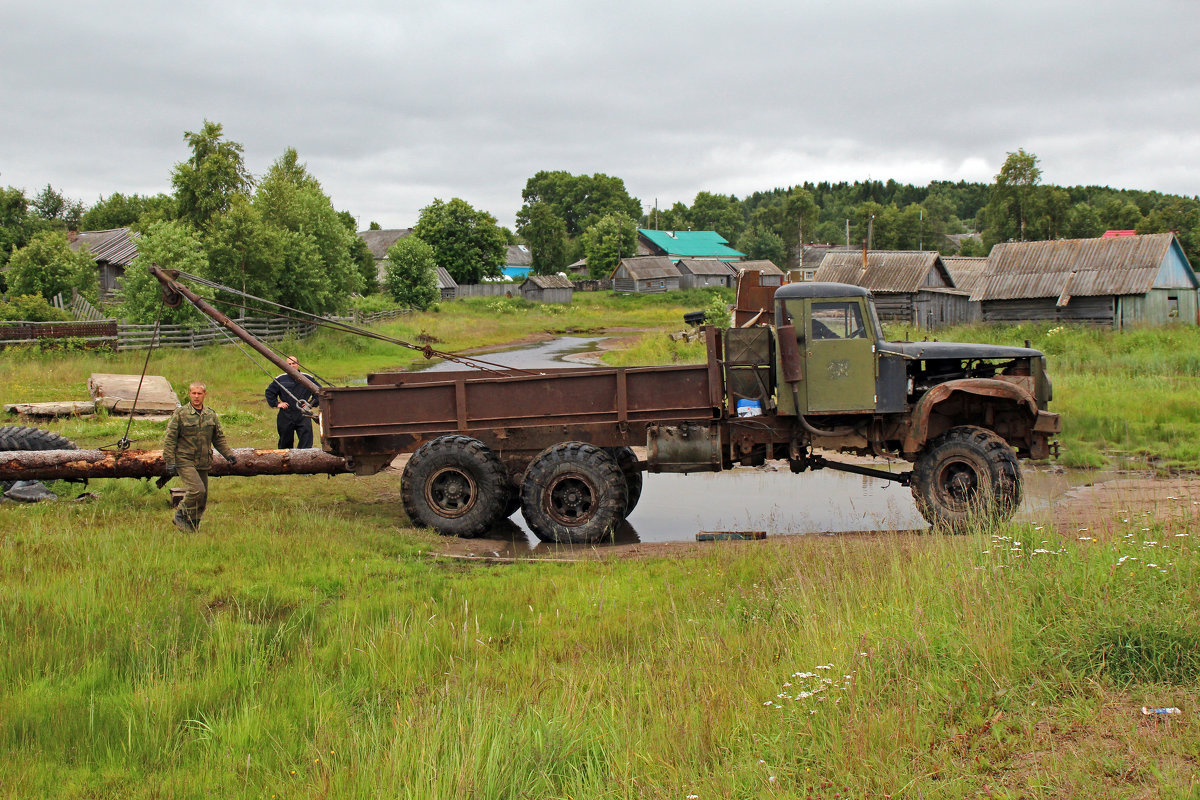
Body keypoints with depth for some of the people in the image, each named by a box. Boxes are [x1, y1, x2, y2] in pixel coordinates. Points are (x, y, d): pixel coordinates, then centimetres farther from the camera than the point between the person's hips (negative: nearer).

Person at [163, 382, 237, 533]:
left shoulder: (211, 415, 12)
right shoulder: (180, 414, -3)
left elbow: (219, 438, 20)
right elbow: (170, 439, -4)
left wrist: (229, 454, 7)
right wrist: (170, 462, -10)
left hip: (203, 463, 5)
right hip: (185, 461, -5)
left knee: (203, 499, 6)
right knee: (197, 490, -22)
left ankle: (193, 525, 20)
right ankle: (181, 516, -2)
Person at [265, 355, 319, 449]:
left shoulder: (308, 378, 3)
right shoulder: (280, 379, 3)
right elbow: (269, 393, 16)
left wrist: (311, 404, 5)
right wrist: (277, 404, 4)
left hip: (303, 416, -1)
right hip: (286, 416, 1)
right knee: (285, 443, 12)